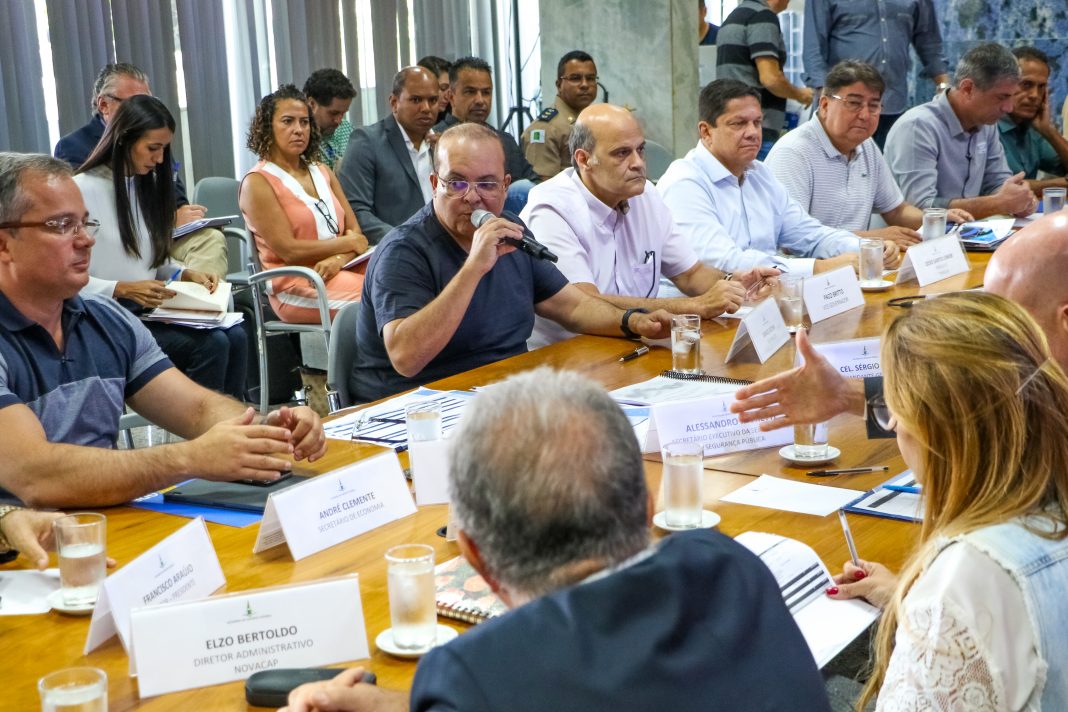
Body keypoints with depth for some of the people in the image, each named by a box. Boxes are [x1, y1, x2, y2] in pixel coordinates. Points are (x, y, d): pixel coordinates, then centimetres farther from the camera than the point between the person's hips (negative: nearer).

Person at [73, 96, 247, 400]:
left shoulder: (146, 185, 15)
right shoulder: (82, 191, -10)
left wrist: (186, 274, 1)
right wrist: (123, 289, -23)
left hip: (147, 312, 7)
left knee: (235, 336, -18)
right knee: (210, 344, -25)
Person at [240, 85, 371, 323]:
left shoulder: (322, 173, 18)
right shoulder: (257, 182, -2)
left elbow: (355, 231, 11)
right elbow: (288, 250, -11)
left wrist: (339, 259, -11)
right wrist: (347, 243, -3)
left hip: (340, 269, 6)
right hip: (294, 287, -6)